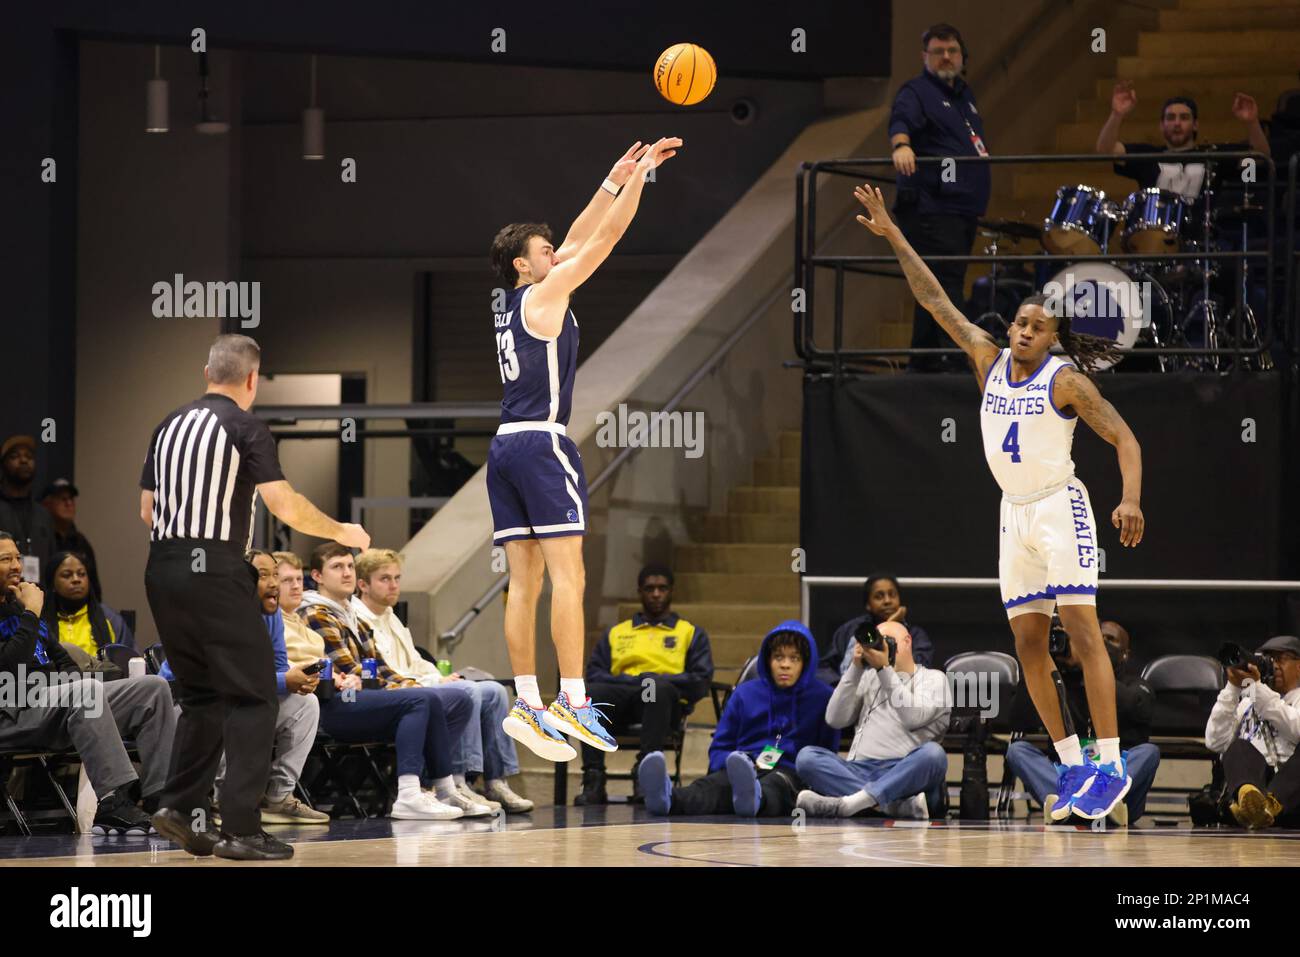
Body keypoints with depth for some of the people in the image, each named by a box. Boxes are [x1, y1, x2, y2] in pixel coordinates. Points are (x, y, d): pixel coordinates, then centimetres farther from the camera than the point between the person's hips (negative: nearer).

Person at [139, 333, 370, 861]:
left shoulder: (170, 426, 14)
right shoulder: (245, 427, -6)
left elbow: (147, 509, 17)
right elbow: (286, 506, -12)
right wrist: (342, 532, 2)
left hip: (164, 570, 7)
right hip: (215, 572, -7)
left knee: (202, 695, 19)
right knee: (253, 697, -1)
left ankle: (181, 807, 8)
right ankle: (240, 827, -7)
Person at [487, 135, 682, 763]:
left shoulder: (513, 304, 19)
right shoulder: (543, 295, -3)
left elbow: (580, 240, 26)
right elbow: (606, 239, -2)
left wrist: (616, 180, 28)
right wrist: (639, 176, 6)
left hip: (506, 446, 9)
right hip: (542, 442, -9)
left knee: (524, 582, 4)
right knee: (567, 576, -13)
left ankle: (528, 704, -2)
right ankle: (572, 701, -20)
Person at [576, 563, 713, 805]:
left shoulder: (691, 633, 23)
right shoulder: (615, 634, 28)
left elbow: (700, 681, 8)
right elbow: (594, 675, 13)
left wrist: (655, 680, -6)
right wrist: (632, 681, -5)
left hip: (666, 699, -2)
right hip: (620, 697, 2)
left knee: (659, 686, -39)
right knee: (590, 693, -33)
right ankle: (593, 779, -37)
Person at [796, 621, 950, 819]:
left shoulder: (933, 678, 16)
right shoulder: (869, 677, 26)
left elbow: (913, 718, -5)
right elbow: (835, 719, 11)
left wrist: (884, 668, -6)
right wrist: (856, 668, 5)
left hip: (906, 776, -3)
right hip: (859, 771, 3)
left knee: (933, 753, -34)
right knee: (807, 756, -23)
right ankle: (899, 805, -38)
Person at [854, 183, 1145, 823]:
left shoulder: (1066, 381, -9)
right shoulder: (989, 361, 5)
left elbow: (1124, 439, -11)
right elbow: (934, 299, 7)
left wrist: (1130, 501, -26)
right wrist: (892, 236, 4)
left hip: (1061, 507, -6)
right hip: (1014, 513, 6)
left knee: (1082, 631, -13)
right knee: (1028, 641, 2)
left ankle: (1110, 766, -16)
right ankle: (1071, 764, 7)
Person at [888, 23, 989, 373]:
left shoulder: (963, 95, 21)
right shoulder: (917, 92, -6)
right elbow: (901, 120, -27)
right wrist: (901, 145, -48)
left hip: (963, 210, 9)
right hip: (932, 210, -9)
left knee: (938, 290, 11)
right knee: (946, 288, -15)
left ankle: (924, 363, 15)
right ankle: (960, 359, -19)